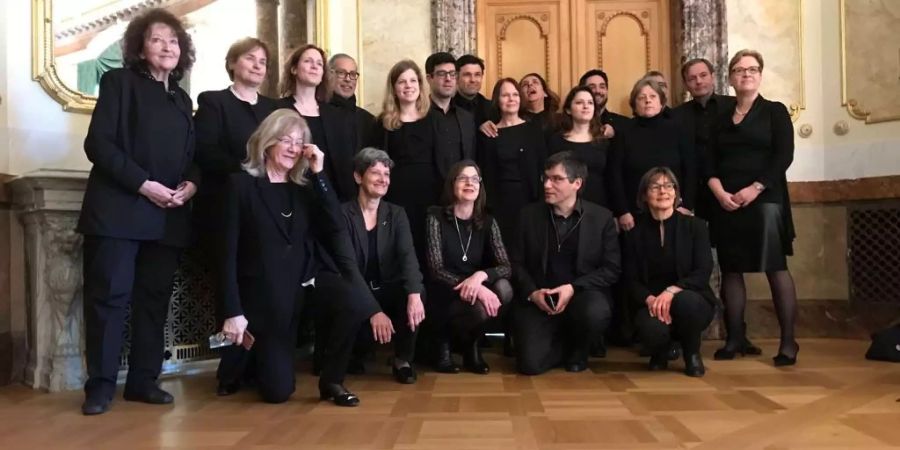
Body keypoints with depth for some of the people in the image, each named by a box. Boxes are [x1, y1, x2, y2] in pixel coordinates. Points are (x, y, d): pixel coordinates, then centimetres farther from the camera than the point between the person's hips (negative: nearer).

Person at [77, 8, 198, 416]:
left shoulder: (182, 99, 19)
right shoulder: (119, 81, 3)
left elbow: (191, 156, 18)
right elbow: (98, 143, -8)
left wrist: (191, 184, -4)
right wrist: (143, 184, -16)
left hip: (168, 216, 5)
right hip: (119, 208, -5)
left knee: (155, 297, 7)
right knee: (109, 294, -4)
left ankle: (143, 380, 16)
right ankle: (101, 384, 7)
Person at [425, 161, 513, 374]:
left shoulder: (487, 222, 2)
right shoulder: (436, 217, -9)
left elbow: (505, 267, -8)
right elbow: (436, 270, -17)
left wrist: (480, 276, -30)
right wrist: (474, 288, -30)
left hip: (475, 292, 4)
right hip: (445, 296, -4)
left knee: (503, 288, -27)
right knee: (479, 309, -33)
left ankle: (471, 346, 0)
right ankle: (444, 341, 2)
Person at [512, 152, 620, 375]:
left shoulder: (602, 217, 0)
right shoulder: (529, 215, 4)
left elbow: (612, 269, -2)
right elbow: (517, 263, 5)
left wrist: (573, 288, -17)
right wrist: (532, 292, -14)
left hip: (583, 293, 0)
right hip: (538, 299, 1)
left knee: (596, 314, -36)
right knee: (530, 363, -20)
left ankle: (578, 349, 2)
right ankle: (565, 345, 17)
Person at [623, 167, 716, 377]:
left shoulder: (695, 226, 1)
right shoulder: (634, 232, 4)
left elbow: (703, 273, -9)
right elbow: (631, 281, 0)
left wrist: (671, 291, -26)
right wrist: (650, 299, -22)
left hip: (691, 300, 0)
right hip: (651, 304, 0)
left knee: (685, 301, -37)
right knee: (652, 329, -35)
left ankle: (692, 353, -2)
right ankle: (660, 352, 8)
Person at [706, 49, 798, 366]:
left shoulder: (775, 112, 6)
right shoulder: (720, 120, 16)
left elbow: (784, 156, -5)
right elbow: (709, 163, 8)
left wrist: (755, 188, -16)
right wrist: (720, 192, -10)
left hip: (765, 200, -4)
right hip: (726, 204, 4)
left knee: (776, 268, -7)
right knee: (730, 270, 4)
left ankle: (788, 341, -1)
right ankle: (735, 337, 12)